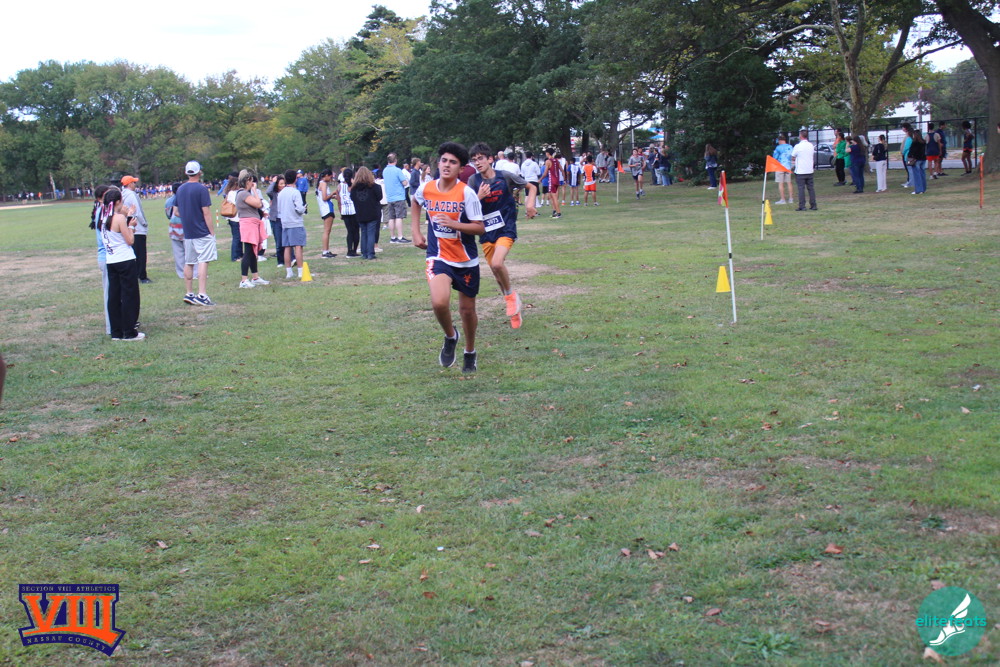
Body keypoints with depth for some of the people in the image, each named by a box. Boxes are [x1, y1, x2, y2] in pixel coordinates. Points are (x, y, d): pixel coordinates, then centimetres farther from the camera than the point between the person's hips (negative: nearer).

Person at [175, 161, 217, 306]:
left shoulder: (180, 189, 9)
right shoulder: (201, 189, -11)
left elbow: (176, 212, 13)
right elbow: (206, 213, -14)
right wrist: (212, 231, -9)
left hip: (187, 233, 7)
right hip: (203, 233, -7)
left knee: (188, 263, 12)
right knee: (203, 262, -7)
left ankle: (188, 294, 17)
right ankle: (202, 295, -13)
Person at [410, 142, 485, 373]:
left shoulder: (466, 193, -15)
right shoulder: (426, 189, -4)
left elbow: (480, 227, -15)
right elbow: (416, 203, 21)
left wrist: (453, 224, -29)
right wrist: (415, 232, 14)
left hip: (466, 260, -1)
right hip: (439, 257, 1)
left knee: (467, 309, 12)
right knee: (439, 302, -24)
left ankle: (470, 353, 38)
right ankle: (450, 337, 8)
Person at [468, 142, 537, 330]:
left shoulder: (505, 177, -8)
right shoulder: (474, 181, -2)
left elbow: (531, 187, 5)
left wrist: (530, 203, -13)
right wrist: (479, 196, -22)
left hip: (506, 229, -4)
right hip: (486, 231, 4)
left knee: (497, 263, -27)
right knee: (496, 271, 9)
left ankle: (510, 295, 1)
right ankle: (514, 309, 28)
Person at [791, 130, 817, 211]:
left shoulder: (798, 146, -11)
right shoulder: (811, 145, 6)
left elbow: (793, 158, -1)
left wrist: (793, 166, 17)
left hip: (800, 171, -5)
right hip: (809, 170, 5)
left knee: (801, 189, -2)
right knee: (811, 188, 8)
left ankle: (802, 206, -4)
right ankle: (813, 205, 8)